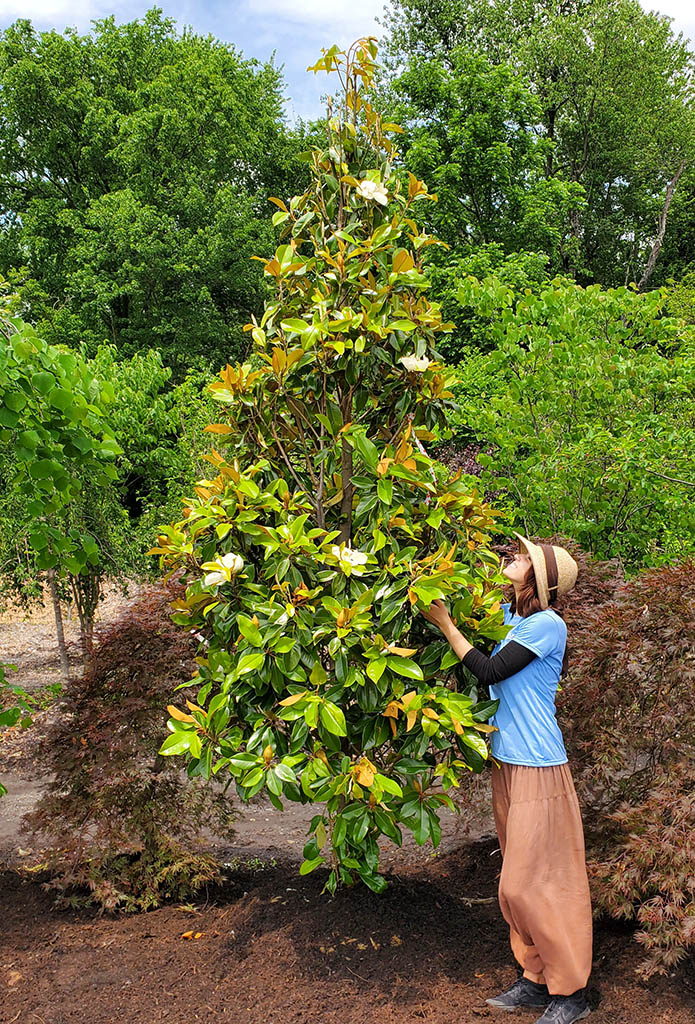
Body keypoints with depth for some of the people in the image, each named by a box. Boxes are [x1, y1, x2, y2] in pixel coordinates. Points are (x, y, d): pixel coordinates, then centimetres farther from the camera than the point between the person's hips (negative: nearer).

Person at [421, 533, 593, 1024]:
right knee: (519, 881, 13)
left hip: (537, 769, -8)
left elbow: (490, 671, -18)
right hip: (508, 764, 8)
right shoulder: (509, 617, 9)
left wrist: (445, 622, -13)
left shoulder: (547, 624, -14)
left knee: (529, 884, -4)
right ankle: (537, 979, 25)